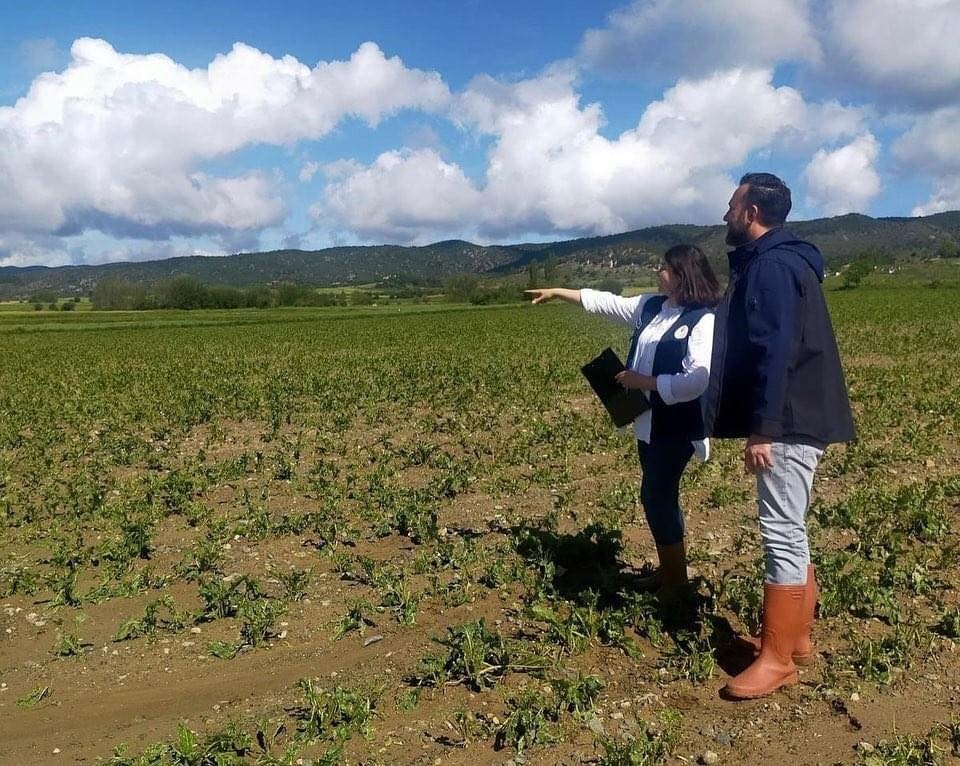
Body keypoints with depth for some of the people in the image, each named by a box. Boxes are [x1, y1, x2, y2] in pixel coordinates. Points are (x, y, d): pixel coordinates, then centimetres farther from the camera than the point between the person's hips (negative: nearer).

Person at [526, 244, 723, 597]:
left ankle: (676, 582, 15)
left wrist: (643, 381, -21)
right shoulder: (652, 306, 6)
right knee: (659, 496, 15)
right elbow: (605, 302, 14)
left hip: (676, 427, -8)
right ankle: (667, 570, 30)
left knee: (656, 497, -2)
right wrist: (557, 292, 16)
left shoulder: (704, 320, -18)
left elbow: (698, 381, -28)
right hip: (648, 424, 8)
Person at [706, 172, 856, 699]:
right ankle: (795, 637, 25)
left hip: (788, 423, -11)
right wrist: (766, 424, 24)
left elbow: (775, 352, -23)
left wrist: (762, 429, -24)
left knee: (781, 532, -7)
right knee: (788, 532, 15)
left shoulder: (770, 266, -14)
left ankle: (777, 659, 0)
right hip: (794, 420, 11)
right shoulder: (777, 262, 19)